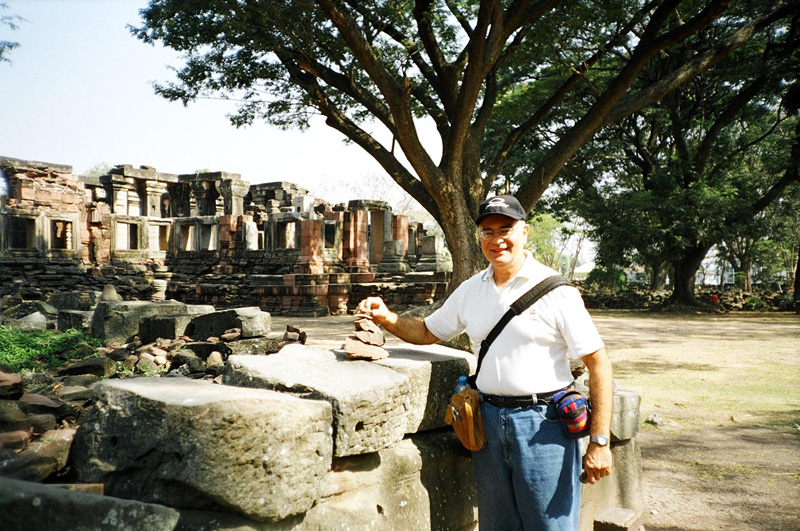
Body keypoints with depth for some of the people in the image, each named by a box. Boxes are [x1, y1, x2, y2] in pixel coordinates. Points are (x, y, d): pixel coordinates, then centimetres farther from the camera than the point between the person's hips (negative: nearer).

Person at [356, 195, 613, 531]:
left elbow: (598, 362, -10)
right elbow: (427, 332, 18)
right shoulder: (470, 290, 8)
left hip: (543, 424, -5)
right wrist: (387, 318, -2)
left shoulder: (554, 289, -10)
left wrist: (600, 441, -14)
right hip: (489, 421, 5)